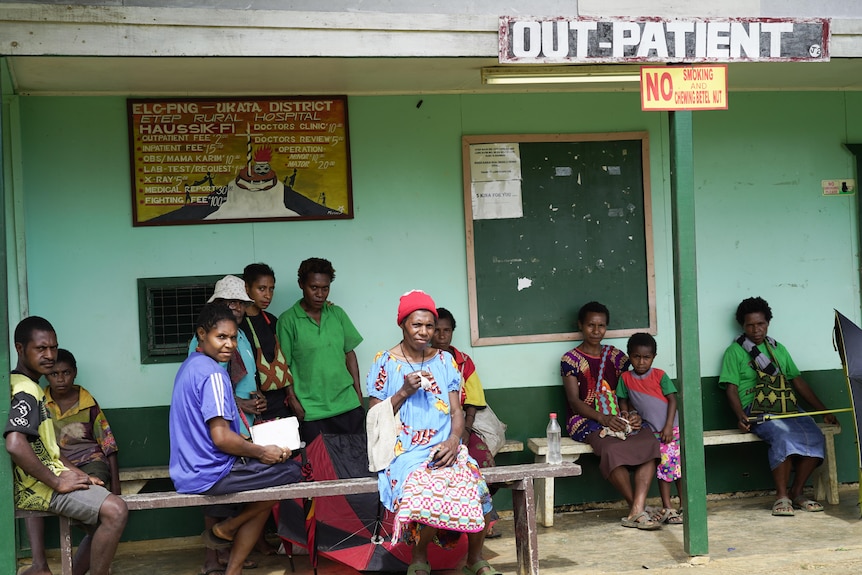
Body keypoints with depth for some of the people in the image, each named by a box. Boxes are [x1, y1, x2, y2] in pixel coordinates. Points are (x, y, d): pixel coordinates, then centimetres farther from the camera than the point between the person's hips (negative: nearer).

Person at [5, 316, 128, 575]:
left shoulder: (24, 386, 16)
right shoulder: (26, 391, -16)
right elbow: (15, 445, -33)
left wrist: (74, 472, 9)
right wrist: (58, 482, -23)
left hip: (36, 483, 10)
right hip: (37, 485, -10)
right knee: (115, 510, -24)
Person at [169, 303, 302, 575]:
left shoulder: (190, 366, 12)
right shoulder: (213, 373, -18)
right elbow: (221, 437, -24)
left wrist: (250, 444, 17)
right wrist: (262, 452, -9)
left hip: (188, 471, 10)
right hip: (209, 474, -10)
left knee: (266, 492, 23)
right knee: (290, 469, 0)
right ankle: (226, 529, 8)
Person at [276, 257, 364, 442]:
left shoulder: (337, 314, 9)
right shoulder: (288, 320, -3)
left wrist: (358, 391, 9)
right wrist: (294, 402, -10)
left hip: (348, 404, 4)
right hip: (311, 412, -4)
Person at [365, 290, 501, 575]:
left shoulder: (444, 360, 12)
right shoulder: (385, 362, 3)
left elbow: (456, 411, 9)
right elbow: (375, 417, 2)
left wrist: (454, 440, -11)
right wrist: (404, 391, -11)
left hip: (445, 447, 3)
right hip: (405, 451, -3)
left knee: (474, 487, -26)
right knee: (428, 490, -34)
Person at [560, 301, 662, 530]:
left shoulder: (616, 356, 17)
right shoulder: (571, 359, 3)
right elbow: (574, 401, -5)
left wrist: (634, 415, -9)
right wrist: (603, 418, -21)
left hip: (617, 419, 4)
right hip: (586, 421, -4)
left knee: (649, 441, -27)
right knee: (612, 448, -36)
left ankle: (637, 511, -32)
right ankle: (638, 509, -21)